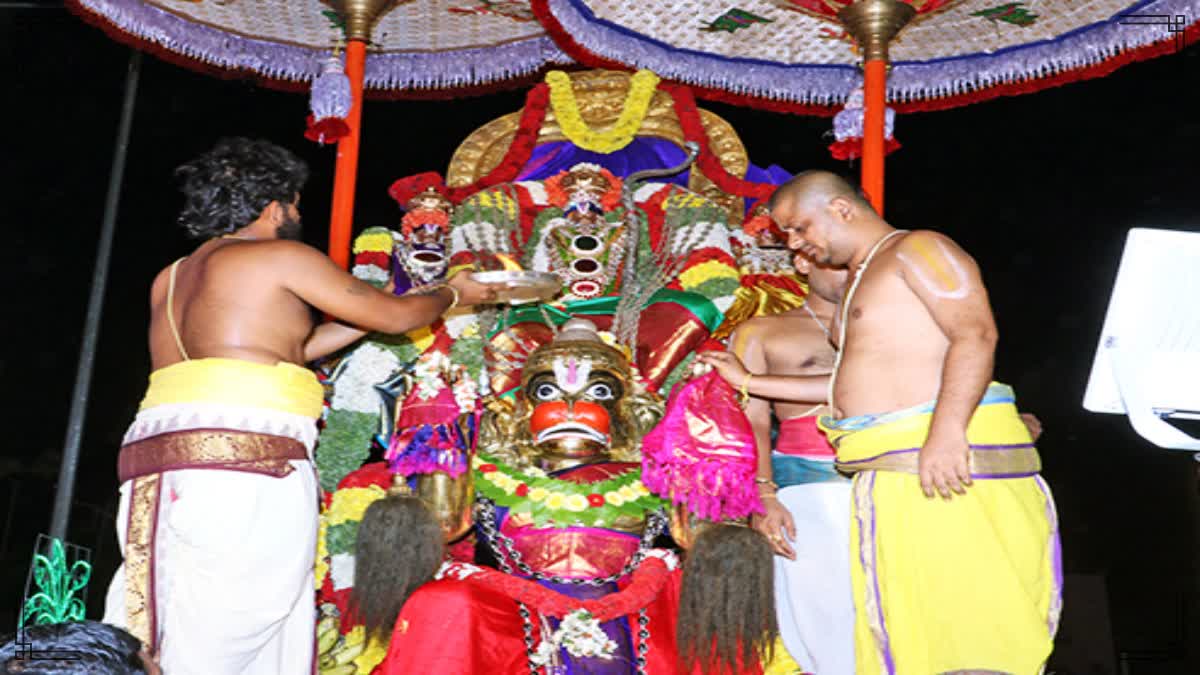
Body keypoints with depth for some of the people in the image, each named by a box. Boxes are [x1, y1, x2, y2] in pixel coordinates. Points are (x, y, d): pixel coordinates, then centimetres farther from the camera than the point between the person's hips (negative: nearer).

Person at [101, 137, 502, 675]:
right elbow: (392, 316, 6)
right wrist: (452, 296, 26)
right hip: (248, 460, -7)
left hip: (156, 465, 7)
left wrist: (371, 318, 33)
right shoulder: (282, 256, 1)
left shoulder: (170, 280, 23)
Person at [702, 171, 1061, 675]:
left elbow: (975, 333, -15)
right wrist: (748, 382, 25)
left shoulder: (915, 249, -2)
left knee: (966, 611, -11)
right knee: (903, 633, 7)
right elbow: (852, 385, 23)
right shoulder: (861, 280, 26)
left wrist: (946, 431, -28)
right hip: (891, 474, 9)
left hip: (950, 457, -9)